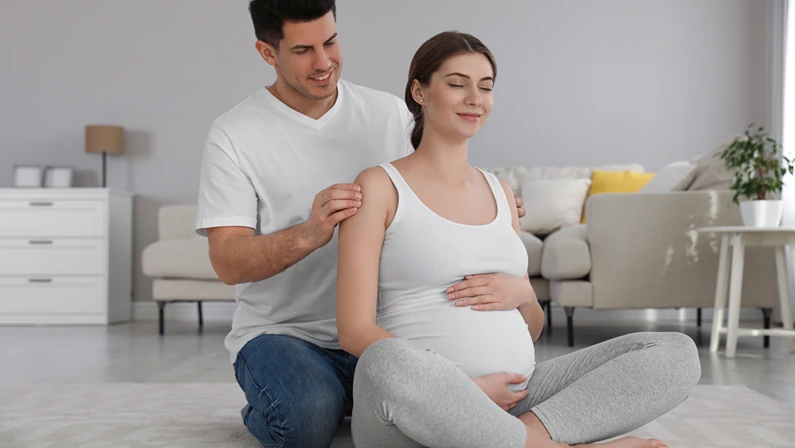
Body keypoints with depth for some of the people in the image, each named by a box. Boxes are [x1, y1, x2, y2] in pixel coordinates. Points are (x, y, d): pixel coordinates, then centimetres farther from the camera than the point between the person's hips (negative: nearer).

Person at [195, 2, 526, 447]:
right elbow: (228, 263, -14)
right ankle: (266, 411, 5)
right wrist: (308, 235, -33)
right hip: (282, 331, -2)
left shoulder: (392, 113, 4)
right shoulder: (233, 135, -6)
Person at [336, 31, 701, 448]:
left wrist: (522, 295, -2)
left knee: (676, 351, -8)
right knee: (384, 364, -40)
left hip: (515, 397, 6)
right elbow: (355, 331, -7)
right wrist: (469, 390, -16)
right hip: (423, 409, -5)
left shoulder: (501, 192, 19)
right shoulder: (379, 186, 2)